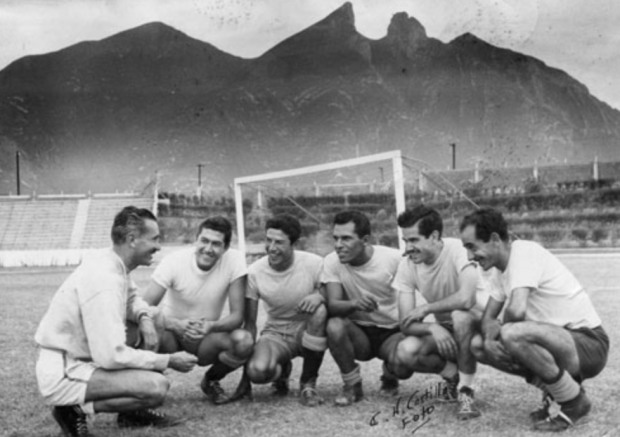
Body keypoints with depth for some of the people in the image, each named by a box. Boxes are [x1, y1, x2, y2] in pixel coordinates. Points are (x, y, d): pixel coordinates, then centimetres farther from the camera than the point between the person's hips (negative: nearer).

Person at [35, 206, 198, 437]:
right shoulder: (104, 280, -26)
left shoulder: (112, 262, 2)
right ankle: (75, 409, -6)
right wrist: (168, 361, -17)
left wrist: (144, 317, -2)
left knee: (155, 324, 11)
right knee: (156, 387, -24)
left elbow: (131, 298, 23)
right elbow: (111, 356, -29)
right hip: (63, 375, -10)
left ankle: (132, 412, 12)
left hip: (83, 356, 10)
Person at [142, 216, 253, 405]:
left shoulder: (235, 260, -18)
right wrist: (177, 324, -42)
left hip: (207, 336, 2)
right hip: (172, 333, -1)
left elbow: (237, 316, -17)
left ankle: (211, 381, 6)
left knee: (244, 342, -29)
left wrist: (210, 326, -39)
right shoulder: (174, 261, -20)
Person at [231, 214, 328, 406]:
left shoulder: (314, 264, -16)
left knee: (319, 310, -34)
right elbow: (249, 324, -7)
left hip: (309, 332, 0)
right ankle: (281, 370, 11)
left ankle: (308, 383, -12)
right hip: (276, 334, 0)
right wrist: (245, 378, -8)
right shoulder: (255, 272, -13)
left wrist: (319, 296, -37)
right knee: (258, 371, -32)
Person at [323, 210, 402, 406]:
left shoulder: (394, 259, -16)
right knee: (334, 326, -32)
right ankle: (352, 386, -7)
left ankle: (389, 377, 8)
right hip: (358, 333, 1)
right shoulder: (332, 262, -11)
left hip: (392, 331, -1)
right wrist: (354, 303, -43)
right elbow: (332, 305, -22)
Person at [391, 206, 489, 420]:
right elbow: (406, 324, -11)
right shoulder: (407, 266, -9)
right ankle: (454, 375, 8)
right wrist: (432, 328, -32)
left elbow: (466, 299, -40)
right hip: (444, 329, 5)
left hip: (478, 324, -5)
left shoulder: (457, 250, -24)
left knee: (460, 315, -39)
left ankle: (466, 392, -19)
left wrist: (425, 308, -25)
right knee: (404, 354, -23)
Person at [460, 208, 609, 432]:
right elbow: (488, 317, 13)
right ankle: (554, 391, 9)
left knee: (512, 334, -34)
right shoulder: (500, 268, 9)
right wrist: (489, 337, -10)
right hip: (562, 340, 9)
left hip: (589, 343, -9)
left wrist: (501, 329, -9)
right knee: (479, 344, 2)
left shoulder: (525, 252, -18)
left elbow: (516, 310, -31)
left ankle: (574, 402, -10)